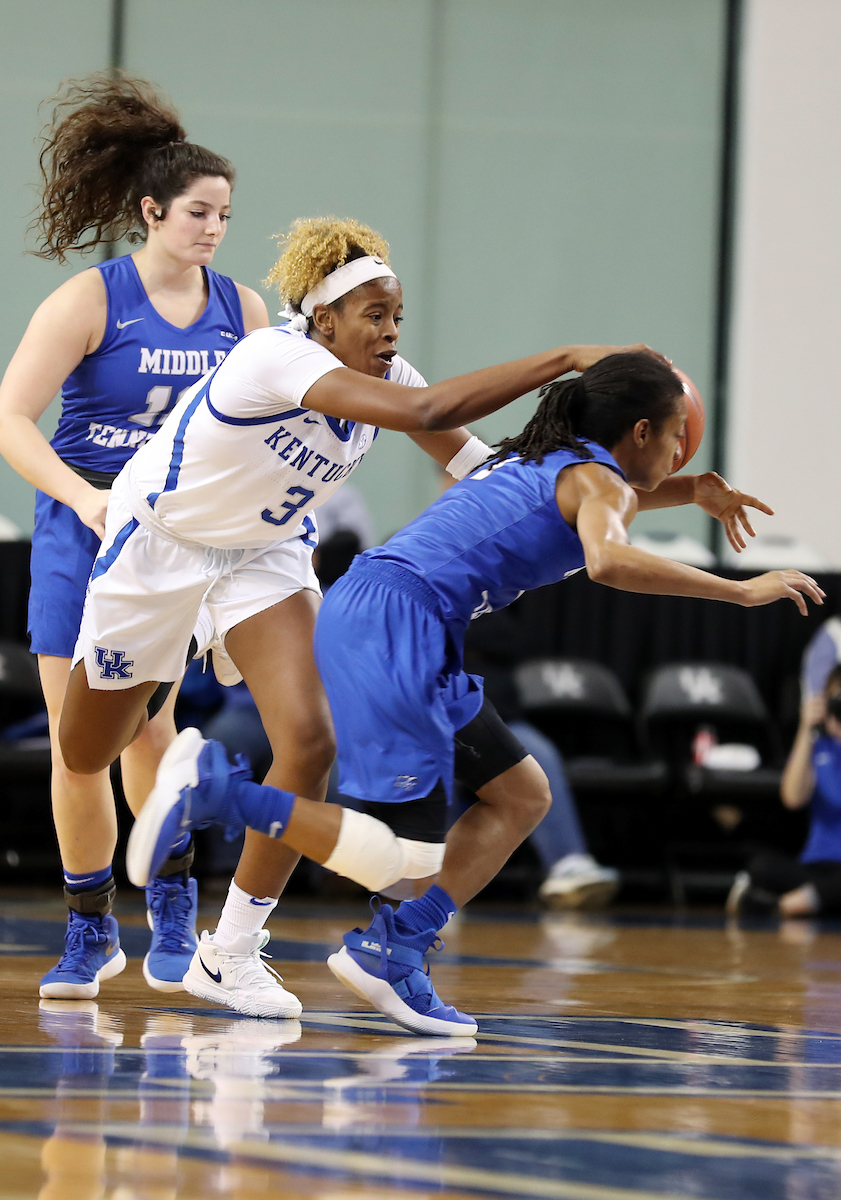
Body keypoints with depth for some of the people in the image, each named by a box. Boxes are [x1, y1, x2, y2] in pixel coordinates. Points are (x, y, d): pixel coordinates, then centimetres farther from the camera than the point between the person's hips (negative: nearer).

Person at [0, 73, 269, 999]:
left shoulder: (241, 311, 3)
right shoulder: (89, 300, -9)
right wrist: (83, 495, -28)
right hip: (82, 535, -1)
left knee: (146, 727, -14)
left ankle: (173, 920, 2)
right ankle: (89, 930, 14)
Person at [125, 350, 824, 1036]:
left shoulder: (538, 461, 26)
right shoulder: (598, 479, 0)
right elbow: (607, 560, -25)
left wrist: (691, 490, 41)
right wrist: (741, 592, -19)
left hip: (362, 611, 10)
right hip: (394, 622, -10)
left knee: (523, 797, 15)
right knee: (408, 857, -11)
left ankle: (389, 954, 5)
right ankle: (215, 788, -16)